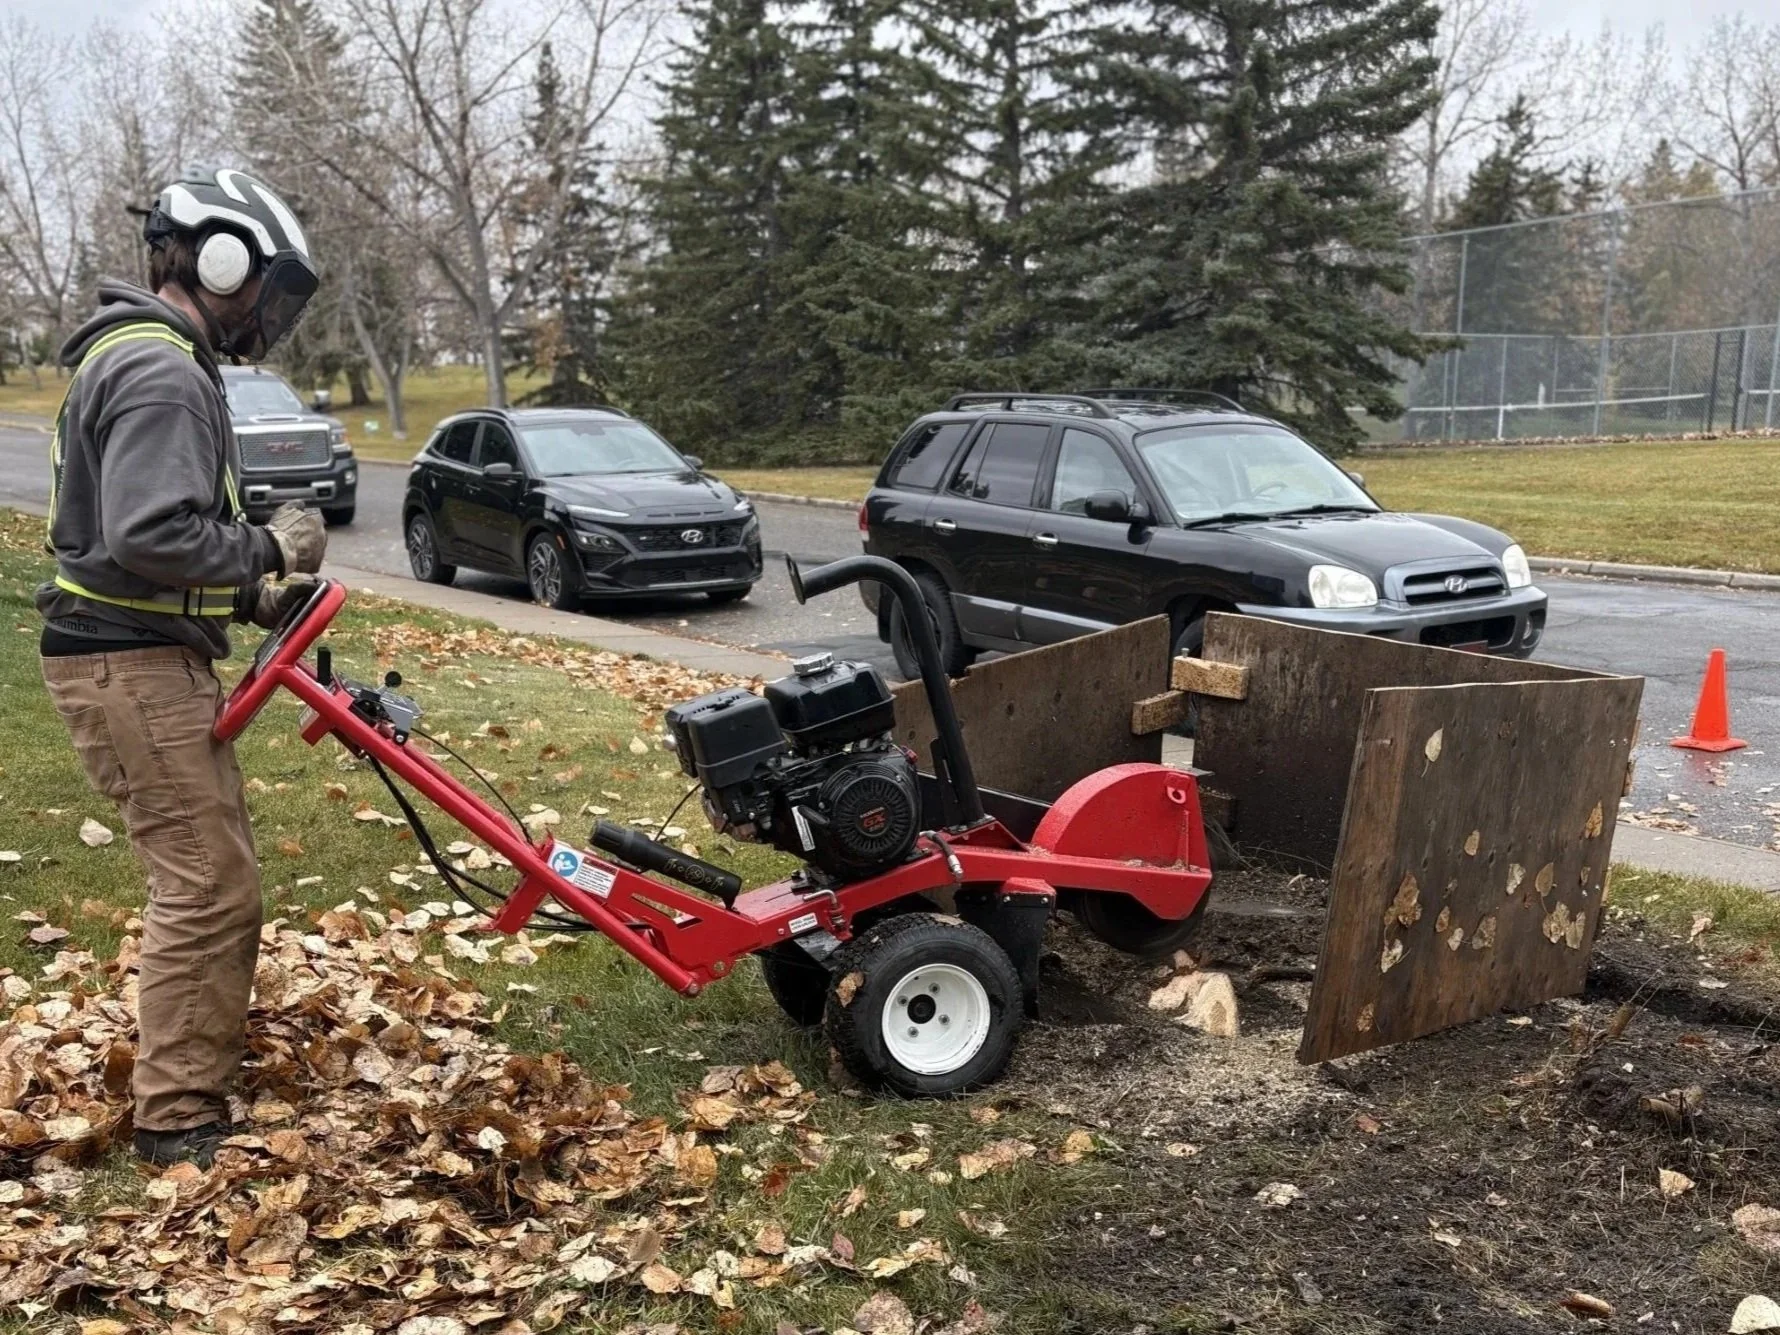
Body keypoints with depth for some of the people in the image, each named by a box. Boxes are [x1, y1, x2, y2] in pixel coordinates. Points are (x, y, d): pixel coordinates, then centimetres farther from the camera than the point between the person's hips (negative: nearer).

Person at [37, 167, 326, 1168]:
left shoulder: (158, 361, 18)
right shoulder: (161, 373, -17)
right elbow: (150, 534, -28)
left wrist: (248, 595, 13)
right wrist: (270, 550, -14)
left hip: (151, 654, 11)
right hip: (133, 664, -11)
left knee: (217, 873, 17)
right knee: (208, 887, -8)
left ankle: (208, 1071, 30)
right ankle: (180, 1121, 1)